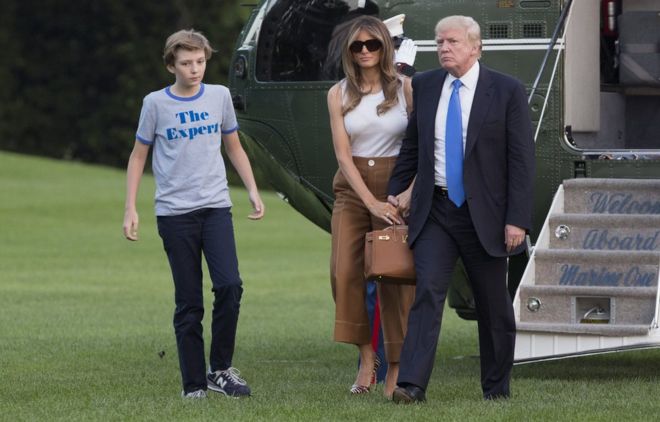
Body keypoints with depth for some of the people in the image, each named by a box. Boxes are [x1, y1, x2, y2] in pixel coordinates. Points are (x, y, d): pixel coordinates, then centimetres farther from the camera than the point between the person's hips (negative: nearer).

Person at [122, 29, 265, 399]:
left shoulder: (220, 97, 7)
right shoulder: (156, 104, 1)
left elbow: (234, 148, 19)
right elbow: (138, 157, 8)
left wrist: (253, 190, 10)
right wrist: (130, 209, 2)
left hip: (216, 207, 2)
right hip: (175, 212, -2)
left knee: (230, 285, -16)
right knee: (188, 303, 0)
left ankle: (221, 370, -2)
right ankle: (194, 385, 5)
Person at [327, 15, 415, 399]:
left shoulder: (405, 89, 0)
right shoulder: (340, 94, 4)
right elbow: (343, 153, -3)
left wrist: (409, 191, -12)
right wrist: (371, 202, -13)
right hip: (352, 188, 2)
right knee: (345, 272, -11)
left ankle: (396, 368, 2)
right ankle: (366, 356, -1)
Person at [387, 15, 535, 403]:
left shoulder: (507, 92, -5)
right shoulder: (424, 87, 6)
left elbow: (522, 160, -7)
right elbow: (412, 147, 17)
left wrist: (517, 219, -12)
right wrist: (394, 193, 10)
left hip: (485, 214, -2)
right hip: (435, 211, 2)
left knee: (494, 305, 7)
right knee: (427, 292, -12)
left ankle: (497, 387, 20)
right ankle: (412, 384, -20)